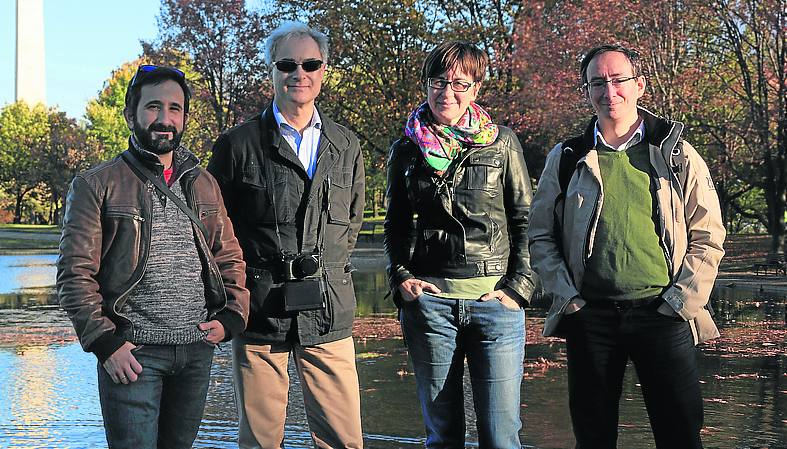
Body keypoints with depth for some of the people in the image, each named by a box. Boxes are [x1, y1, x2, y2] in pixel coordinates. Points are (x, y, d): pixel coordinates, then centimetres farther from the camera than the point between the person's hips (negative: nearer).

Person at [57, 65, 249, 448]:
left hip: (197, 349, 5)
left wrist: (231, 316, 2)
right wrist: (104, 342, -13)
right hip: (131, 352, -4)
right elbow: (75, 273, -6)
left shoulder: (204, 184, 13)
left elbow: (230, 258, 18)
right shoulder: (97, 186, -2)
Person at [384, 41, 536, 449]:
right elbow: (395, 226, 17)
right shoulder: (406, 150, 10)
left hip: (495, 297, -1)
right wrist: (401, 277, 1)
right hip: (429, 296, 2)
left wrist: (519, 288, -4)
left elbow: (525, 220, 5)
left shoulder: (502, 143, 5)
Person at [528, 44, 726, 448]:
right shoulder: (565, 158, 9)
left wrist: (682, 300, -5)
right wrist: (567, 297, -3)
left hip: (662, 316, -1)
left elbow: (708, 236, 5)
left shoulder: (677, 154, 6)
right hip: (590, 318, 1)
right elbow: (541, 236, 9)